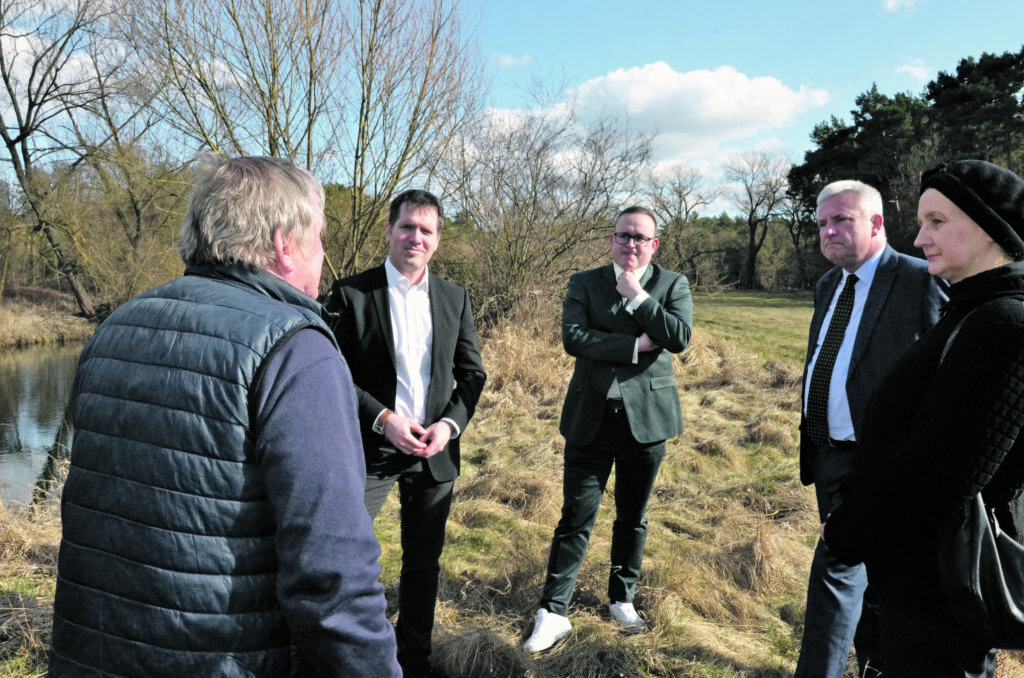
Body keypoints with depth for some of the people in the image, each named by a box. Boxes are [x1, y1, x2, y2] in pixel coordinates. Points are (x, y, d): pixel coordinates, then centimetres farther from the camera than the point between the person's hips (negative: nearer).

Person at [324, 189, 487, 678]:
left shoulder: (455, 298, 5)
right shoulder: (350, 294, -6)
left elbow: (472, 373, 7)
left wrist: (450, 423, -9)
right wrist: (383, 419, -18)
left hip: (435, 453, 4)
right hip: (369, 451, -3)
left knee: (424, 562, 16)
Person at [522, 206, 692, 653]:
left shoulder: (673, 285, 5)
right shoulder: (584, 283, 4)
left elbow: (680, 337, -12)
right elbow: (573, 338, -12)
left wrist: (636, 294, -11)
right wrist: (636, 345, -15)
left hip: (646, 417, 1)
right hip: (591, 418, -1)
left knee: (633, 517, 14)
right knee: (576, 518, 2)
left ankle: (622, 599, 34)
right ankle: (553, 613, 12)